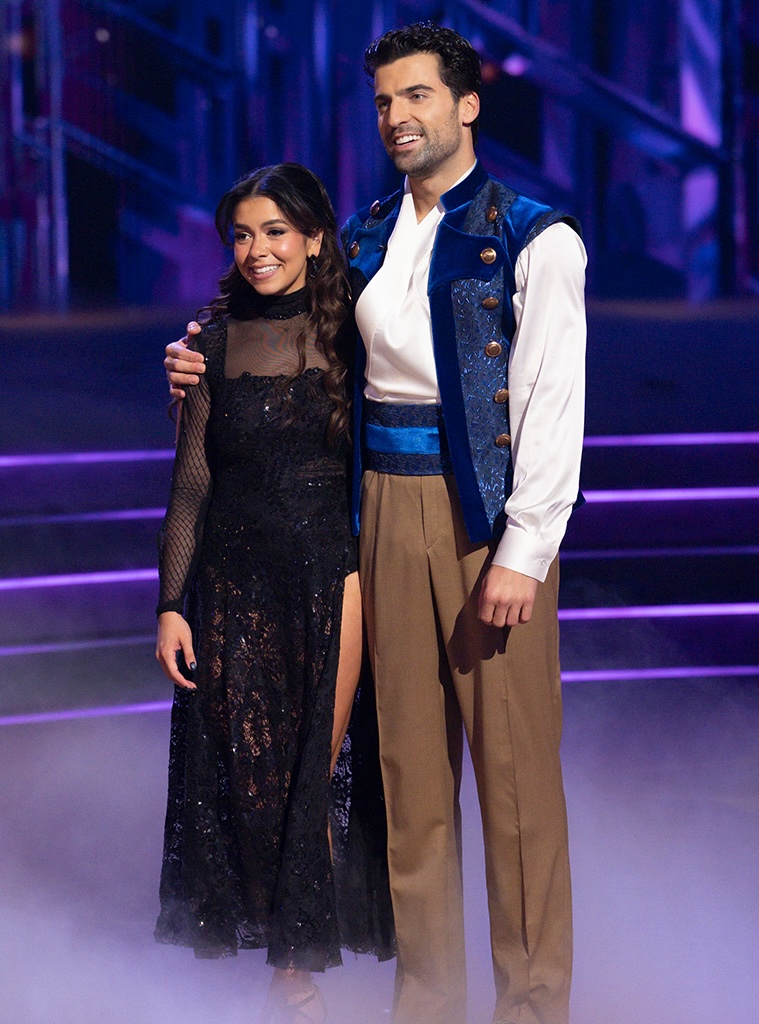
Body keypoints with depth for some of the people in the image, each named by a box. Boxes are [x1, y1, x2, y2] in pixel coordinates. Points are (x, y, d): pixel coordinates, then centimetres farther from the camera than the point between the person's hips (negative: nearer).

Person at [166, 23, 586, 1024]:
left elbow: (554, 406, -9)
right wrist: (216, 372, 7)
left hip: (490, 511, -5)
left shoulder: (532, 238, -4)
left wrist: (524, 551, -15)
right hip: (388, 506, 5)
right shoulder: (364, 240, 13)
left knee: (514, 762, -2)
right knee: (410, 760, 9)